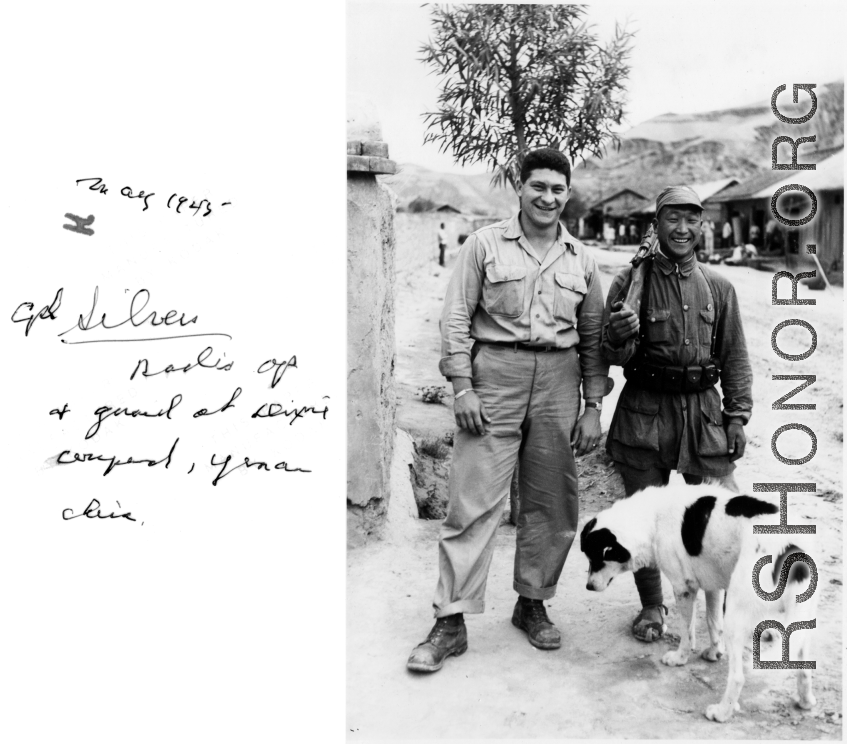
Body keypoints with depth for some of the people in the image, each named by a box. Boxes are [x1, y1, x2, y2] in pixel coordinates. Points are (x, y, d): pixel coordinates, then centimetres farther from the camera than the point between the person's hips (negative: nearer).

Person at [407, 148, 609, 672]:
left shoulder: (582, 260, 12)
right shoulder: (486, 244, 3)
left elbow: (594, 337, 13)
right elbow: (457, 318, 0)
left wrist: (593, 407, 7)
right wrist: (462, 387, -9)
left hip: (559, 382, 4)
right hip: (494, 377, -3)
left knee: (552, 504, 9)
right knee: (473, 501, -5)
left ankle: (533, 604, 27)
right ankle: (451, 622, 3)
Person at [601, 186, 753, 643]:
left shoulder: (718, 288, 8)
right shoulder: (630, 281, -1)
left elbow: (735, 359, 12)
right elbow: (611, 358, -1)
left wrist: (738, 416, 5)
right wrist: (620, 336, -23)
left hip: (704, 412, 2)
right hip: (645, 414, -2)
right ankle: (651, 606, 26)